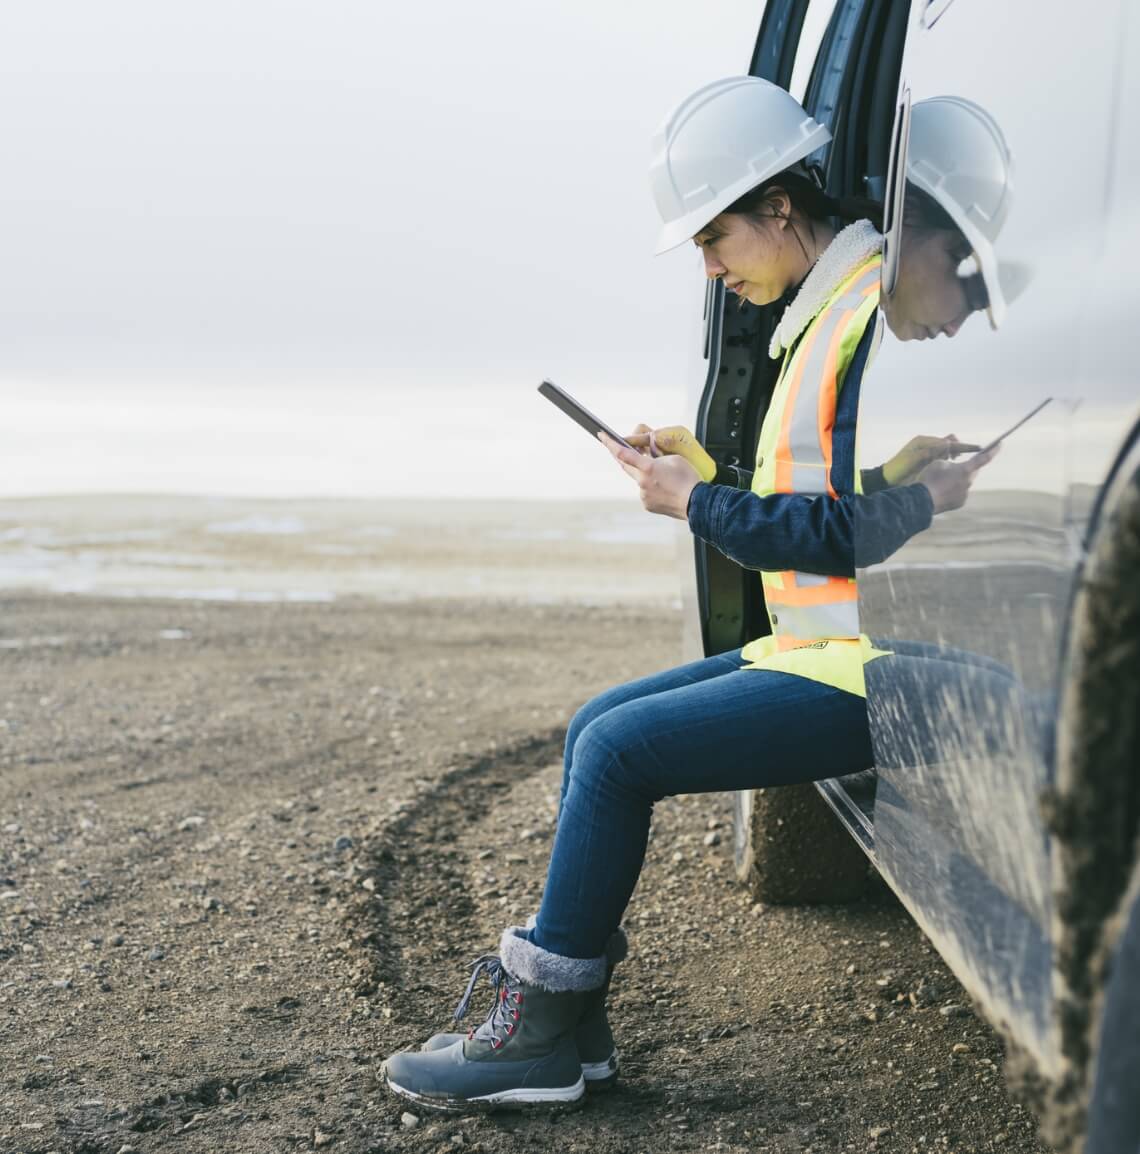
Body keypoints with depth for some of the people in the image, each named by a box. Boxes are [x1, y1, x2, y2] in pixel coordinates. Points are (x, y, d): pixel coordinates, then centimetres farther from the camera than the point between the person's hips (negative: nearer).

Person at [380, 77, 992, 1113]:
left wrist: (700, 507, -12)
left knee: (617, 752, -16)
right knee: (597, 728, 7)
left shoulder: (879, 310, -15)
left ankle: (540, 1038, -4)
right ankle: (570, 1021, 8)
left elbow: (858, 529, -21)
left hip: (864, 673, -10)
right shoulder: (824, 314, 17)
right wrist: (698, 473, 8)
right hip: (822, 649, 10)